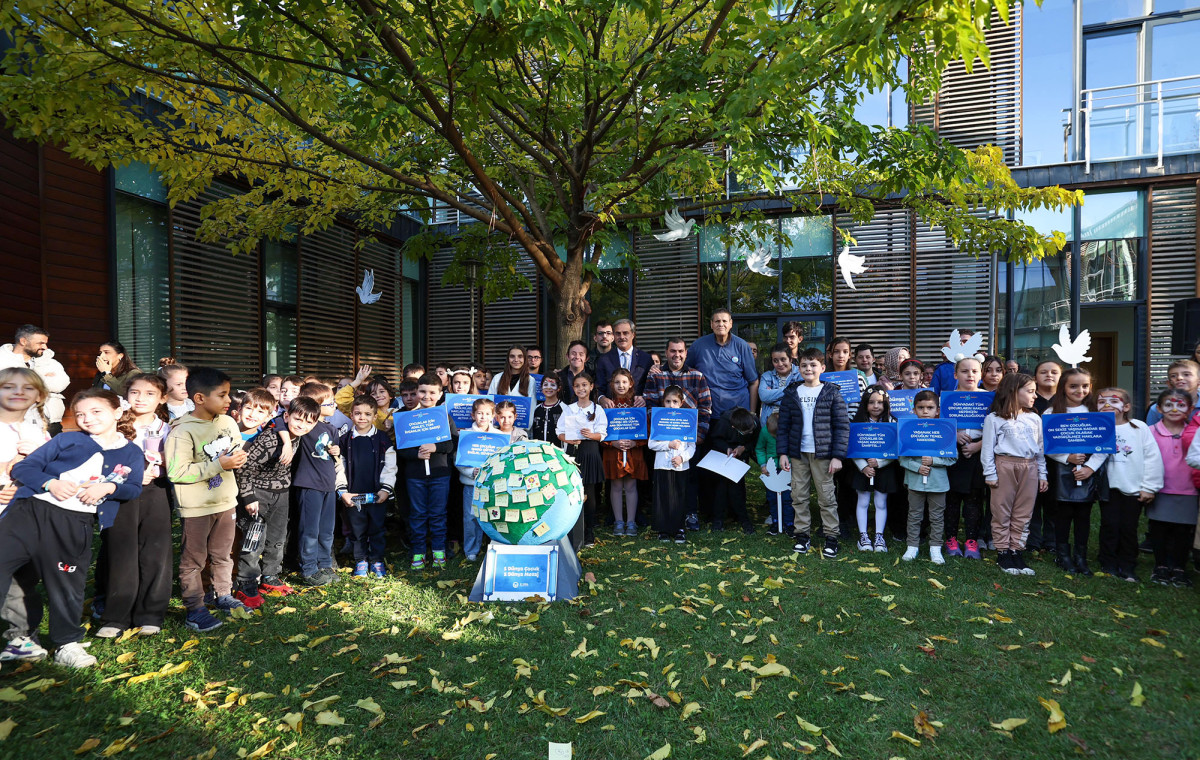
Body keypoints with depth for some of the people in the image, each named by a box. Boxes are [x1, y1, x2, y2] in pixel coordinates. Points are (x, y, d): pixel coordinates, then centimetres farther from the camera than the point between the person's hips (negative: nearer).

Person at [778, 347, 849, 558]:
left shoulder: (832, 392, -1)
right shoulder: (791, 394, 7)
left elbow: (842, 425, -3)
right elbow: (783, 425, 8)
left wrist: (837, 456, -9)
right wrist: (783, 453, 1)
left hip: (822, 454, -2)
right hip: (798, 453, 3)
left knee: (826, 498, 3)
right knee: (799, 497, 8)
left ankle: (831, 538, 14)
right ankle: (802, 535, 19)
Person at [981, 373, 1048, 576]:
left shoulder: (1035, 419, 13)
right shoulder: (994, 418, -3)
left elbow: (1040, 448, 16)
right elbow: (987, 448, -3)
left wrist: (1042, 474, 12)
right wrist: (990, 473, -8)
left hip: (1029, 468, 5)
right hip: (1004, 466, -4)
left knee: (1023, 514, 8)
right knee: (1002, 512, 1)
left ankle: (1017, 550, 17)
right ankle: (1003, 553, 11)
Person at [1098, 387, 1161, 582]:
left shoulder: (1140, 428, -2)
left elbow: (1153, 458, -2)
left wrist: (1149, 487, -3)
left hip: (1134, 488, 0)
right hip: (1109, 487, 0)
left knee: (1129, 528, 7)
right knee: (1110, 526, 3)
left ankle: (1127, 568, 19)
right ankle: (1109, 566, 15)